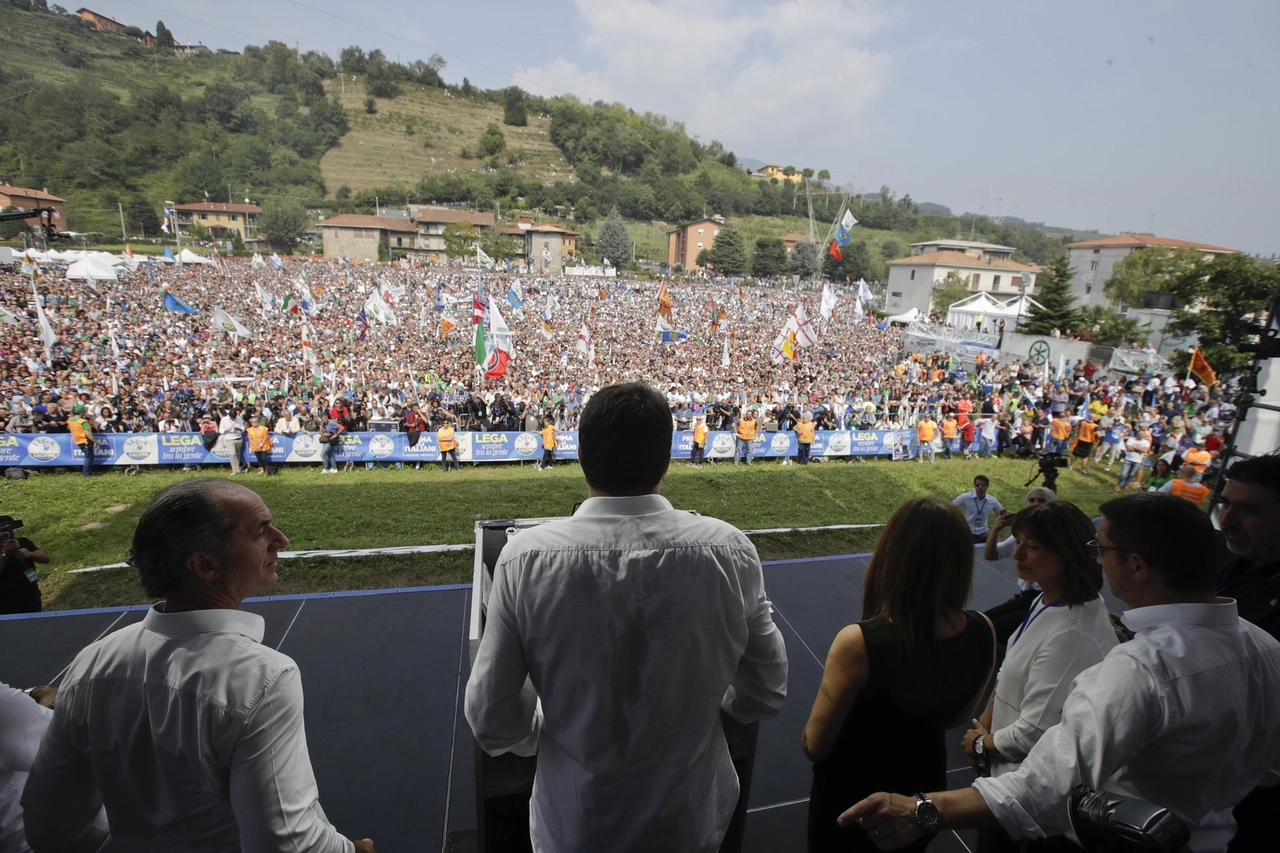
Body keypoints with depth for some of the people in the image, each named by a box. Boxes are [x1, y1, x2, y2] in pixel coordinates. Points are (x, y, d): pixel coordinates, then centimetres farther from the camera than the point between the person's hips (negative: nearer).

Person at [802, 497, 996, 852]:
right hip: (927, 785, 4)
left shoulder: (858, 643, -37)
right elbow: (959, 716, 0)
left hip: (851, 798, -4)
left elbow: (814, 746, -22)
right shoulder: (983, 632, -20)